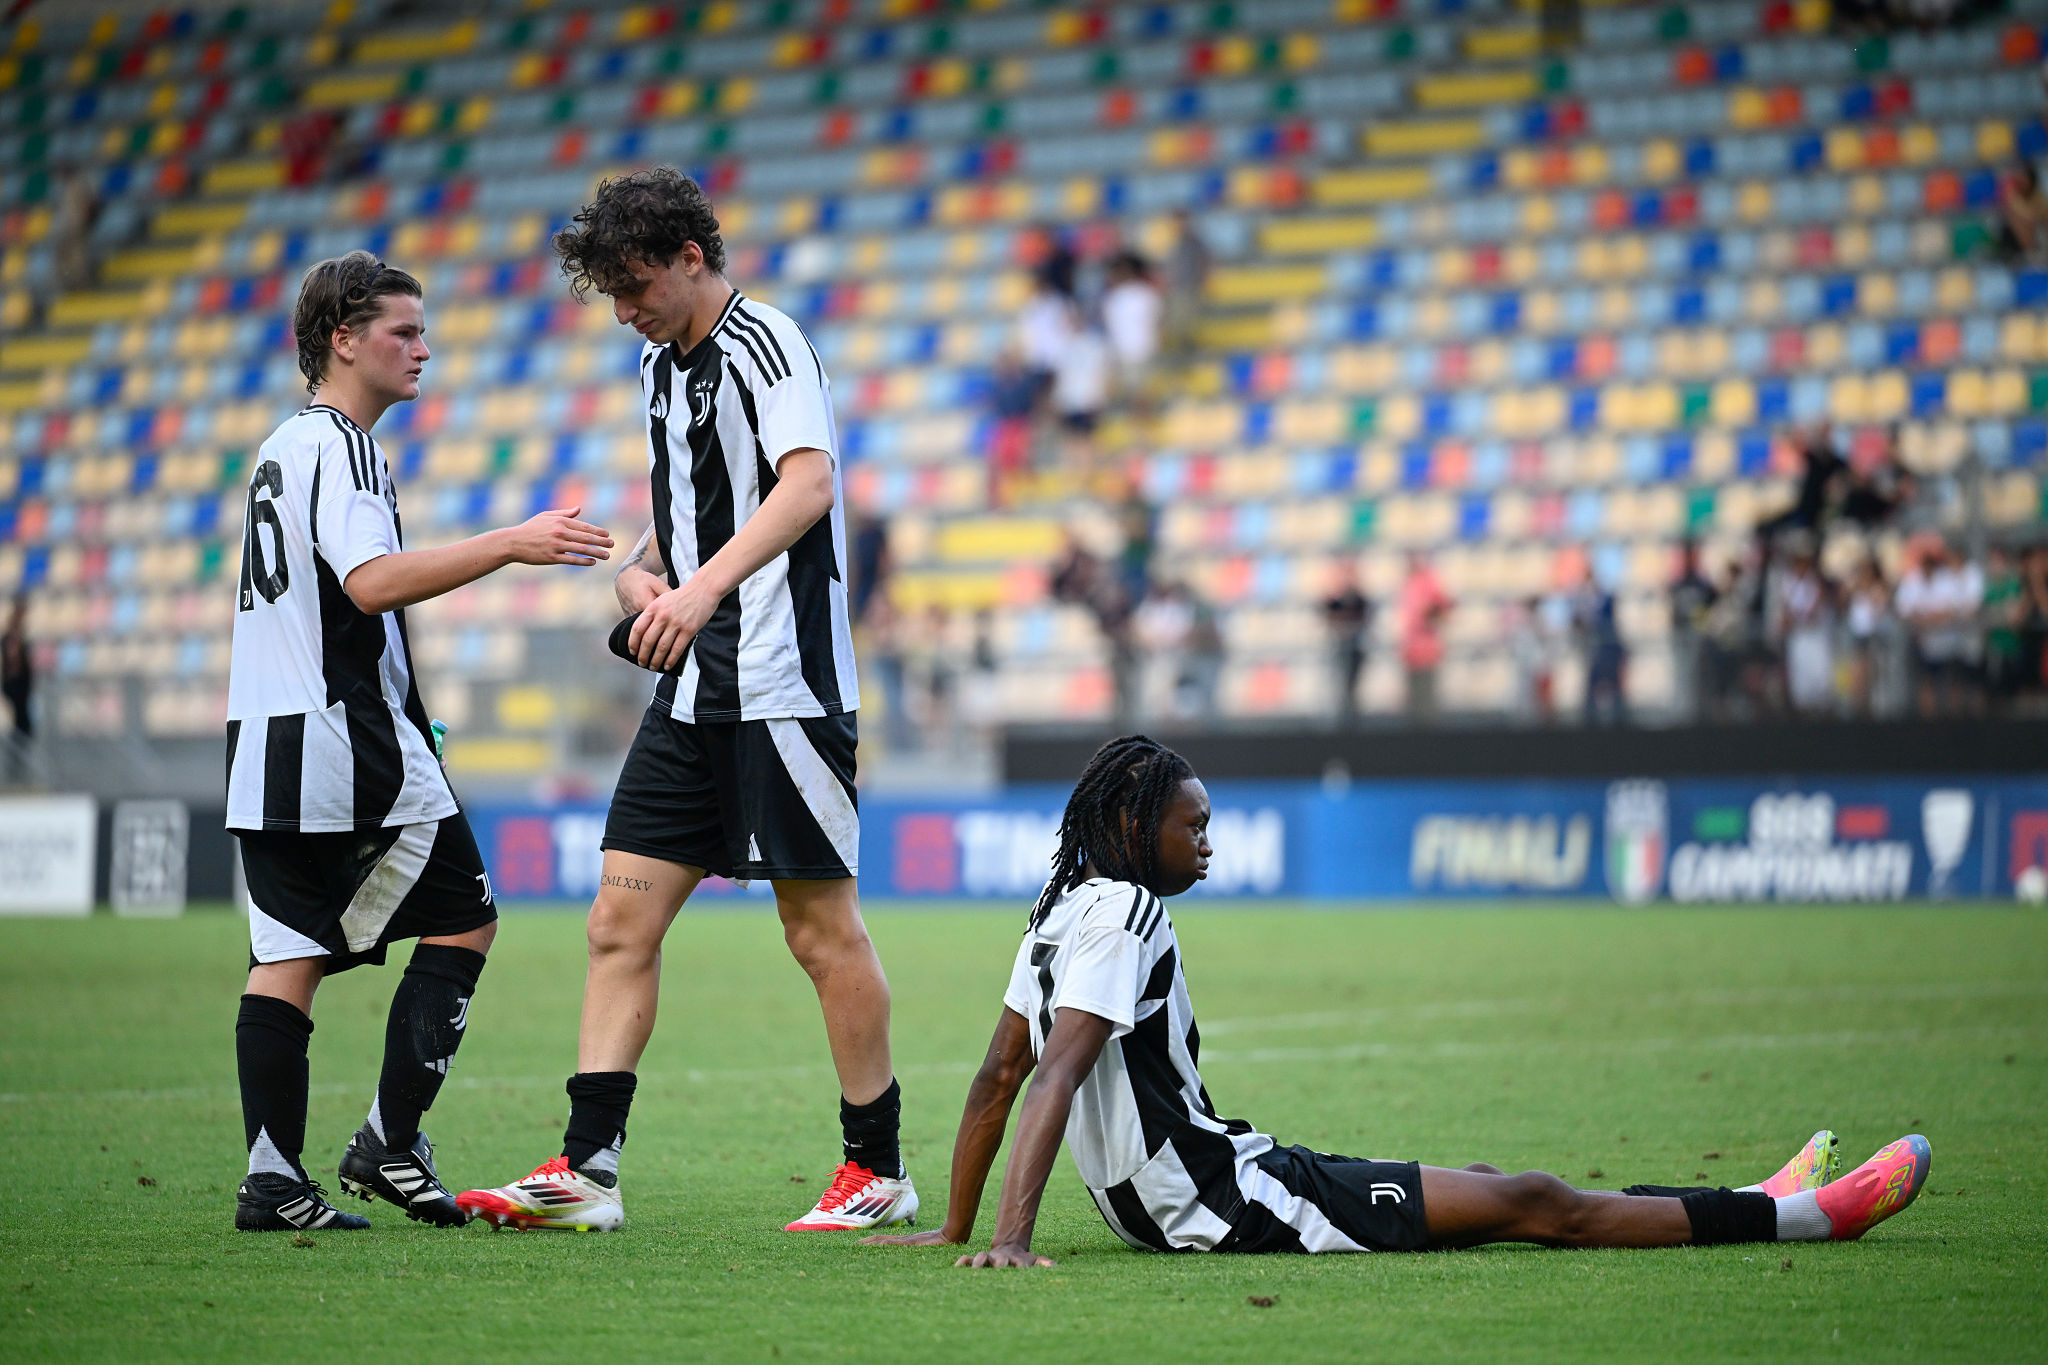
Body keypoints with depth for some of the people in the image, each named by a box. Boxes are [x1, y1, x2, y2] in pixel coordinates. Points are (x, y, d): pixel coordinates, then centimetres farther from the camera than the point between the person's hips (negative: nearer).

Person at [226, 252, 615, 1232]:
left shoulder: (281, 449, 21)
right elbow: (372, 582, -24)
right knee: (463, 920, 1)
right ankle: (389, 1141, -5)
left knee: (288, 954, 5)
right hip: (349, 742, -9)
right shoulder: (339, 446, -10)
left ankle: (274, 1178, -2)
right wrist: (510, 545, -26)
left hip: (264, 741, 9)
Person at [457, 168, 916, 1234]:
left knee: (821, 927, -2)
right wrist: (640, 573, 8)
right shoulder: (662, 364, 17)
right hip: (691, 694, 9)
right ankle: (586, 1169, 0)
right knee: (621, 921, 1)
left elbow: (808, 483, -25)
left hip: (782, 685, -9)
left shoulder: (765, 343, -10)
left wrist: (704, 587, -37)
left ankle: (878, 1168, 9)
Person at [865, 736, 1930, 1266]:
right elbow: (1053, 1075, -26)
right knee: (1533, 1205, -5)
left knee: (1483, 1184, 16)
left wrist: (956, 1228, 18)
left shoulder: (1062, 910, 12)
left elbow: (999, 1074, 15)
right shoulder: (1121, 914, -17)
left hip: (1161, 1198, 10)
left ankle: (1754, 1207, 23)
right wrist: (1008, 1241, -34)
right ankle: (1809, 1214, -1)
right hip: (1220, 1203, -10)